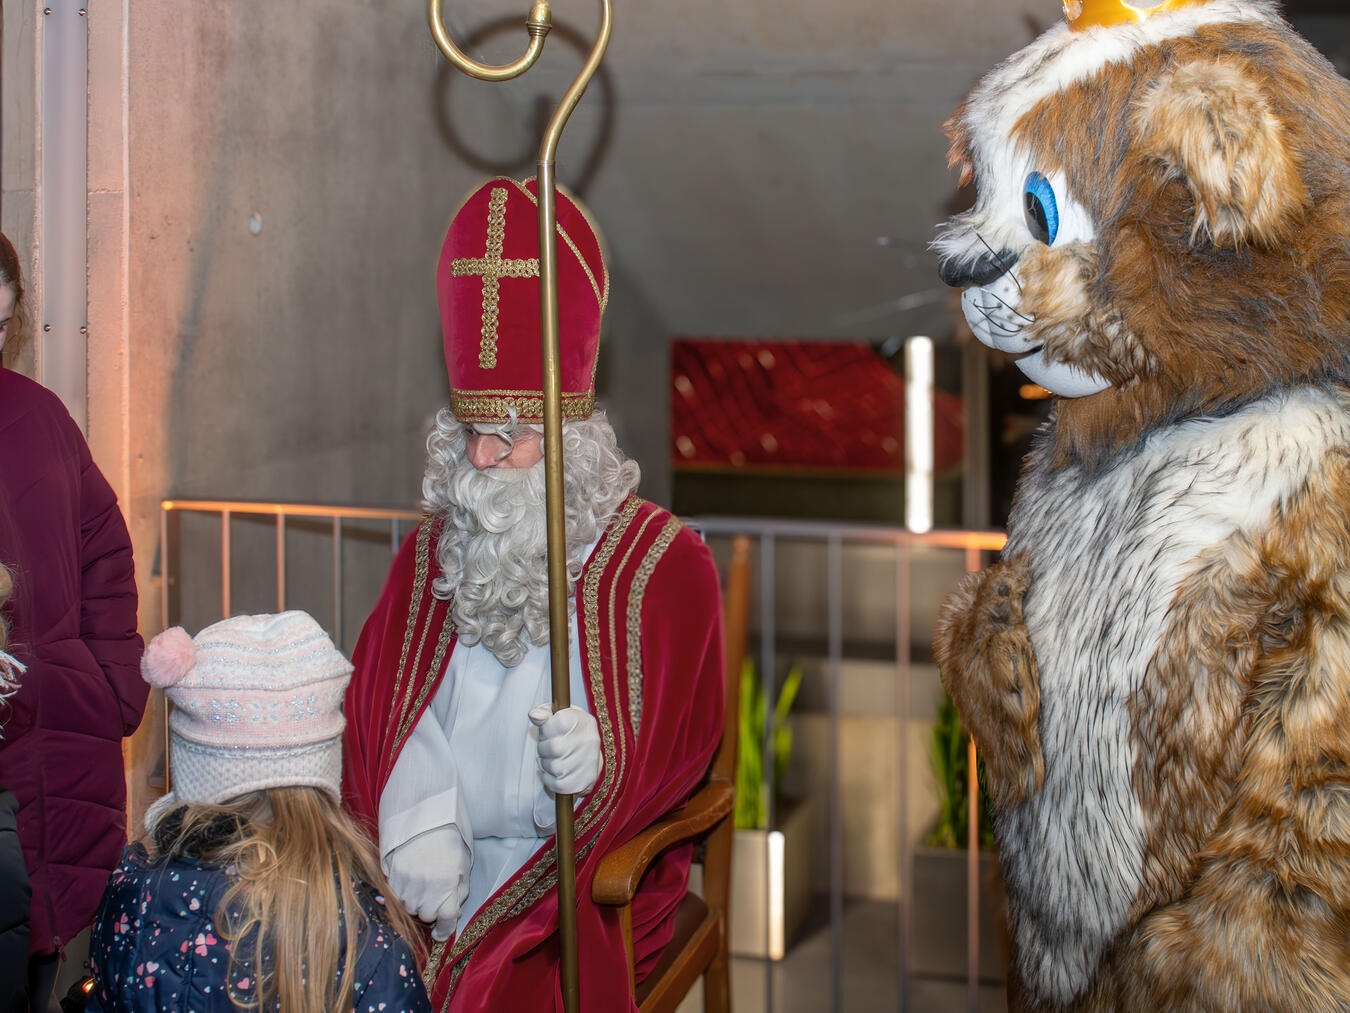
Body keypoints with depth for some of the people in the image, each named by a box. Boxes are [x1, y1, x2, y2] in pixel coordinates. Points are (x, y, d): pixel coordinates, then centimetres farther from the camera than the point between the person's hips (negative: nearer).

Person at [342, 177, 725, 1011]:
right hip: (429, 871, 4)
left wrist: (598, 758, -24)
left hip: (577, 875, -4)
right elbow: (384, 709, 9)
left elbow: (678, 747, -1)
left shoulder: (664, 563, 1)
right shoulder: (434, 552, 14)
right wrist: (420, 823, -11)